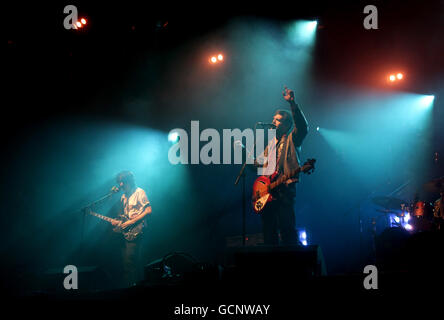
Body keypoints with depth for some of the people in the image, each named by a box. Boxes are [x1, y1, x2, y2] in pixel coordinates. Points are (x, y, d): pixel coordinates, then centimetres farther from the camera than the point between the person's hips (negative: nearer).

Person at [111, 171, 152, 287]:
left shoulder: (139, 192, -4)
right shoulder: (123, 196, 20)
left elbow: (148, 210, -13)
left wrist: (131, 222, -17)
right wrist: (118, 222, 6)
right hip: (125, 231, 8)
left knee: (129, 262, -16)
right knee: (125, 261, 6)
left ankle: (130, 286, -13)